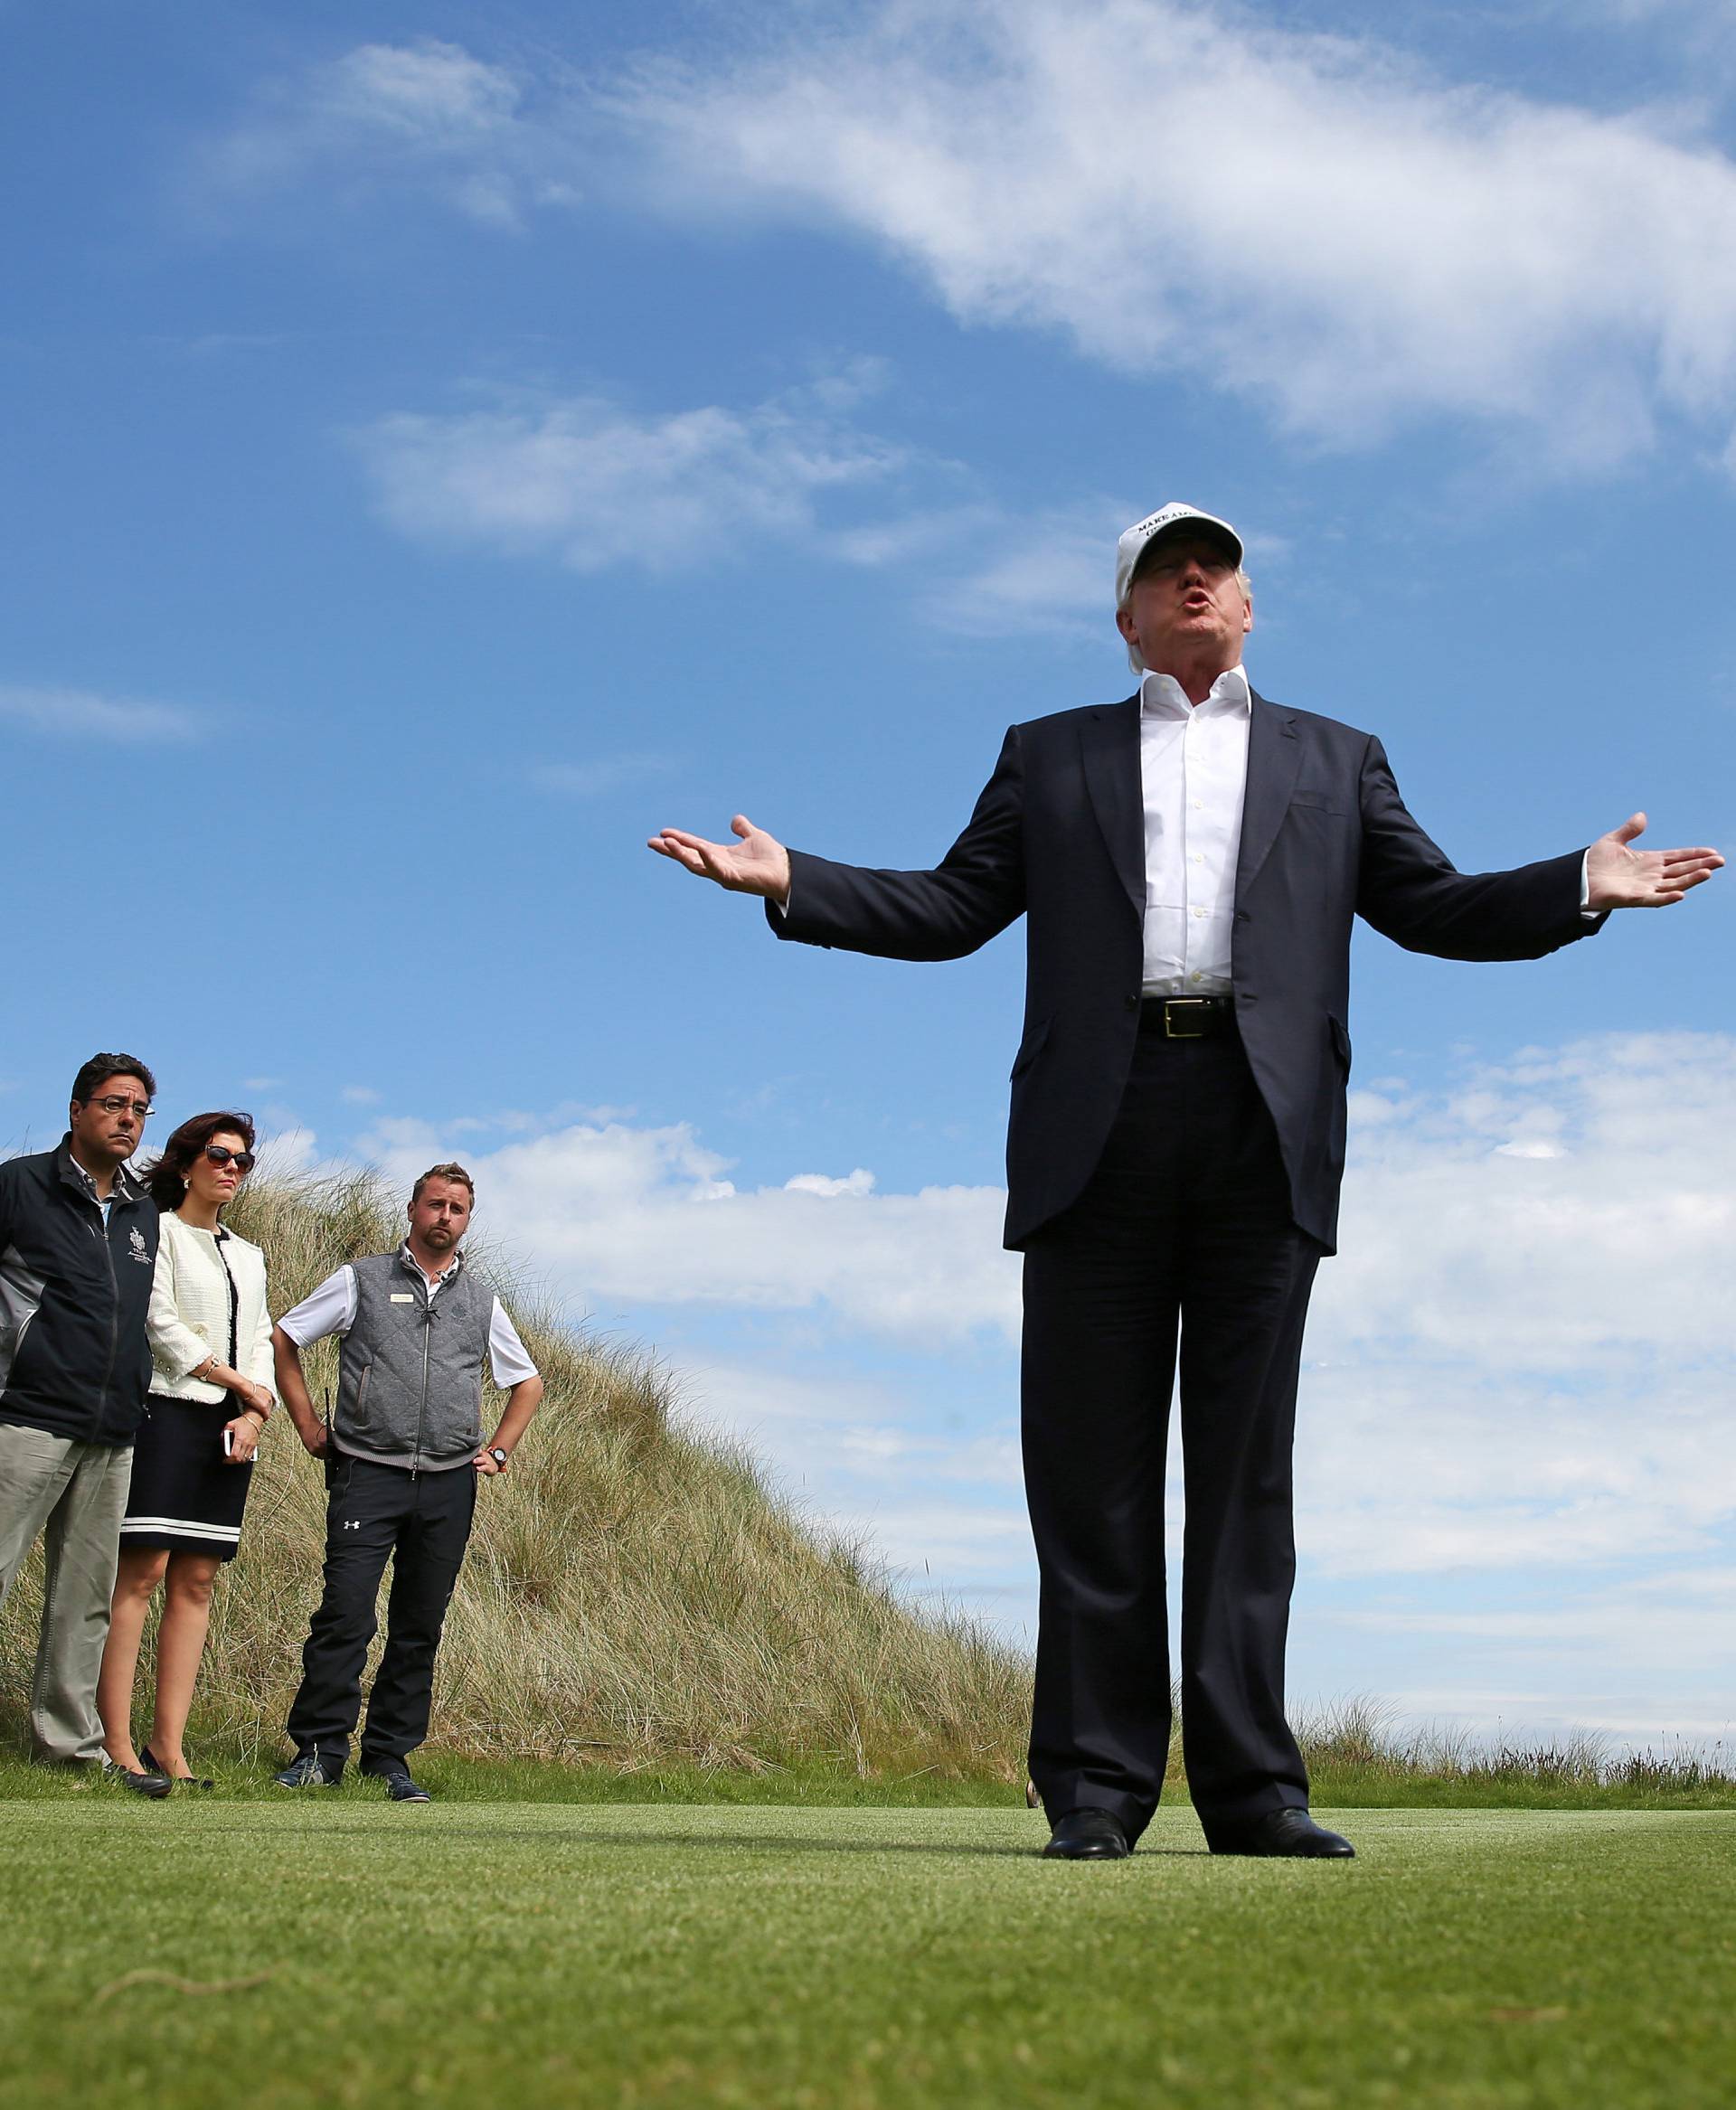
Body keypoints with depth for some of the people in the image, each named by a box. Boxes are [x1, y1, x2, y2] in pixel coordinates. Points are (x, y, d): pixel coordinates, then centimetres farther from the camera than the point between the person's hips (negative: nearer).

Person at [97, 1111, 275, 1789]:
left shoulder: (248, 1257, 22)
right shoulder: (157, 1232, 2)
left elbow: (260, 1344, 16)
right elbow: (161, 1325, -7)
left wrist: (253, 1416, -1)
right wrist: (241, 1383, -5)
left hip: (231, 1428, 6)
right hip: (167, 1411, -6)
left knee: (196, 1582, 1)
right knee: (143, 1572, -12)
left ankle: (168, 1745, 1)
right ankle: (116, 1744, -12)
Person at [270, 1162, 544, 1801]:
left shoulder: (481, 1300, 15)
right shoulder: (362, 1280, 6)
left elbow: (527, 1383, 26)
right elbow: (281, 1339, 9)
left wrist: (498, 1450, 14)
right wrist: (309, 1426, 4)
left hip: (450, 1485, 3)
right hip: (368, 1475, -3)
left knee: (419, 1628, 5)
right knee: (345, 1616, -12)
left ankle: (389, 1758, 12)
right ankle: (318, 1751, -3)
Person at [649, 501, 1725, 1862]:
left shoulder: (1335, 761, 23)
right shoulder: (1050, 755, 21)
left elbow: (1432, 908, 17)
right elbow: (954, 907, 14)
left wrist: (1585, 885, 2)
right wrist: (791, 882, 2)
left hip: (1263, 1135, 1)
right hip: (1100, 1134, 0)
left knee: (1246, 1465, 0)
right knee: (1092, 1468, -2)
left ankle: (1250, 1784, 2)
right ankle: (1096, 1784, 2)